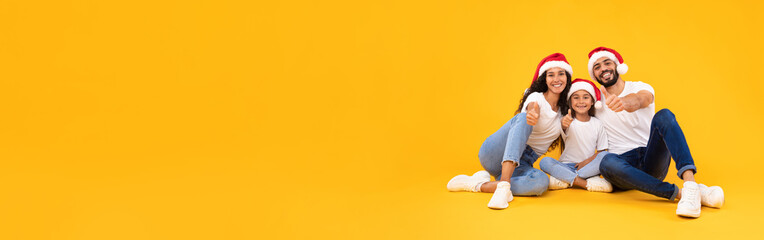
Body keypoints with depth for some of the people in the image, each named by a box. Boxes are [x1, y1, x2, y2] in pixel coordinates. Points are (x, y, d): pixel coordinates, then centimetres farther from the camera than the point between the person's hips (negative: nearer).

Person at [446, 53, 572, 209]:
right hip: (494, 154, -4)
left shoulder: (565, 109, 14)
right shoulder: (536, 97, -3)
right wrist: (531, 115, -53)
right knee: (522, 118, -35)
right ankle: (504, 185, -48)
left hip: (521, 164, 4)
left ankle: (478, 185, -22)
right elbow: (532, 109, -29)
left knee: (542, 182, -34)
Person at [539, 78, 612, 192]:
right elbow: (565, 131, -25)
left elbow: (602, 151, 5)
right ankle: (587, 183, -38)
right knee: (545, 161, -27)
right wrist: (564, 124, -49)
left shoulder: (597, 124, 6)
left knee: (605, 156, -26)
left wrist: (587, 161, -12)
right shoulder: (569, 121, 0)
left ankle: (566, 180, -27)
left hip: (588, 166, 1)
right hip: (567, 165, -1)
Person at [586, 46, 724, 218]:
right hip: (624, 164, 0)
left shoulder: (640, 88, 5)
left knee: (663, 115, -27)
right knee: (607, 162, -37)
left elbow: (640, 99, -22)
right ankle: (679, 193, -42)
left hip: (651, 161, 0)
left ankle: (690, 183, -48)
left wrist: (624, 102, -47)